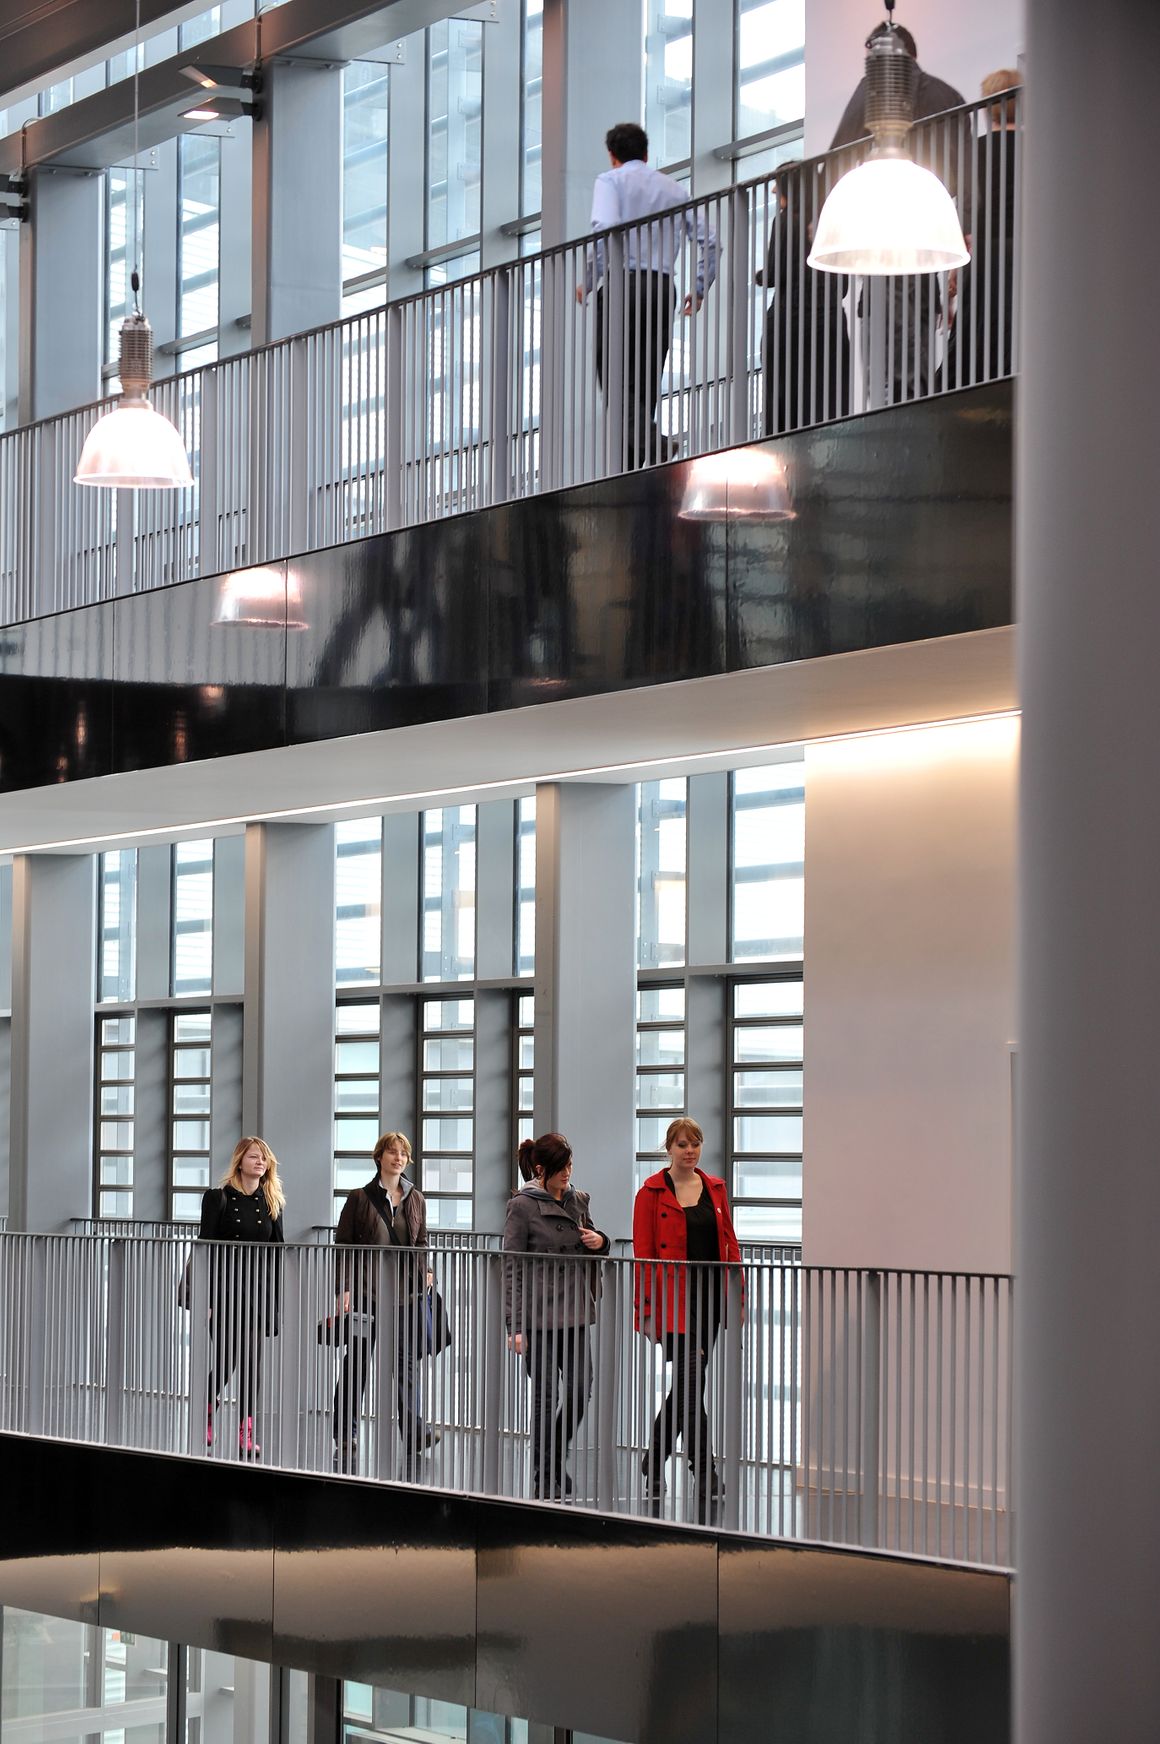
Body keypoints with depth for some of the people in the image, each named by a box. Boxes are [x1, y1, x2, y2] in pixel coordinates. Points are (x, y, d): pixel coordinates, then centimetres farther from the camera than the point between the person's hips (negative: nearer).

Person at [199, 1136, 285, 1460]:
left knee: (252, 1363, 1)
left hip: (259, 1287, 3)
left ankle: (246, 1434, 6)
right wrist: (206, 1298, -10)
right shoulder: (219, 1198, -2)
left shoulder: (272, 1202, 9)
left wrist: (276, 1299, 4)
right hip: (225, 1287, -3)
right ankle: (205, 1418, 16)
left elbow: (277, 1251, 10)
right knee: (226, 1358, -8)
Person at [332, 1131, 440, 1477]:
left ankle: (414, 1433, 0)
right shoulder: (360, 1199, -2)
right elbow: (343, 1247, -2)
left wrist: (423, 1271, 1)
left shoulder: (415, 1199, 10)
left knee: (407, 1363, 0)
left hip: (405, 1292, 3)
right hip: (366, 1292, -3)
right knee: (356, 1366, 5)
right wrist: (342, 1289, -10)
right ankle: (345, 1436, 15)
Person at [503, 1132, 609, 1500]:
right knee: (546, 1397, 0)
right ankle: (545, 1479, 9)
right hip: (539, 1314, -5)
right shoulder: (523, 1206, -6)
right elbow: (512, 1267, -7)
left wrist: (600, 1241, -1)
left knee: (580, 1390, 2)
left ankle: (555, 1458, 25)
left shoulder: (578, 1200, 11)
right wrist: (516, 1325, -12)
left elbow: (591, 1246, 25)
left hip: (574, 1313, 5)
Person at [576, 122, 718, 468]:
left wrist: (588, 281, -7)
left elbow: (605, 230, -15)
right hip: (662, 287, 5)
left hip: (623, 283, -5)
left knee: (616, 379, -6)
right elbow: (708, 237, 11)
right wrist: (700, 288, 17)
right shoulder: (673, 188, 19)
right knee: (647, 385, 8)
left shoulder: (610, 180, 4)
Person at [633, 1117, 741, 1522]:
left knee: (683, 1389, 12)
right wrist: (648, 1311, -11)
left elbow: (729, 1243, 13)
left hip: (709, 1298, 6)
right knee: (690, 1385, -10)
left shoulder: (715, 1189, 12)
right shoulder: (652, 1192, -4)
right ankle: (707, 1483, -8)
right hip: (674, 1302, -6)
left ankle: (653, 1472, 25)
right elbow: (643, 1253, -6)